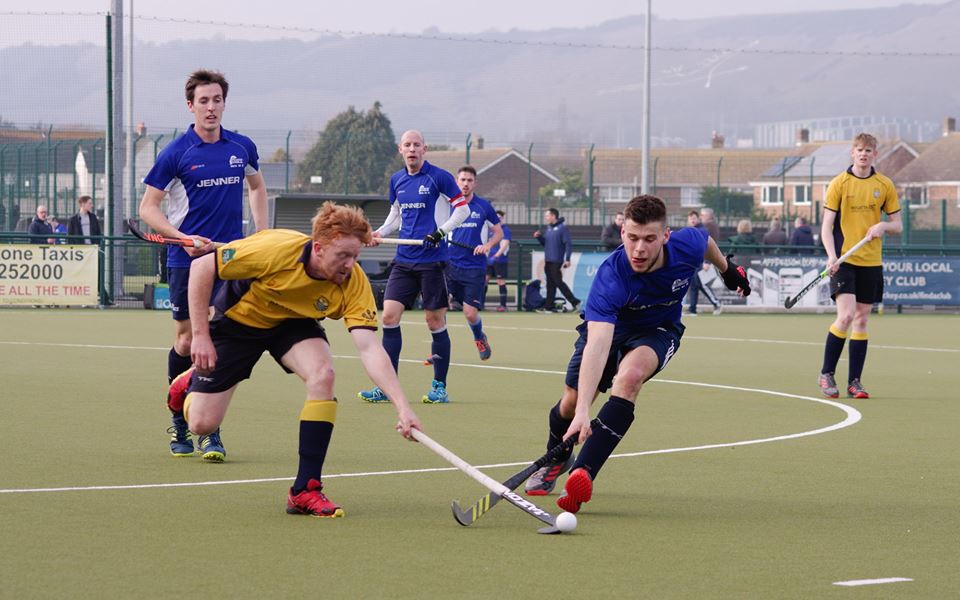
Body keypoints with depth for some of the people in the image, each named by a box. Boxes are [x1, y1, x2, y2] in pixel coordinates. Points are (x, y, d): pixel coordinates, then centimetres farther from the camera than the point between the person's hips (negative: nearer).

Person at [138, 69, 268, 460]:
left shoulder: (242, 148, 6)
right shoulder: (176, 153, -5)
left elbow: (256, 186, 26)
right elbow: (147, 208, -3)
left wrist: (262, 234, 16)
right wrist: (184, 238, -16)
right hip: (186, 261, -2)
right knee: (186, 341, 3)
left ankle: (211, 433, -2)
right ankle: (179, 423, 22)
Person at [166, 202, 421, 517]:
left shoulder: (354, 282, -28)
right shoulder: (275, 249, -36)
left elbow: (369, 347, -33)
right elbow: (201, 267, -25)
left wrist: (402, 406, -45)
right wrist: (200, 335, -26)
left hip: (294, 323, 2)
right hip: (238, 318, -2)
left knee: (323, 375, -30)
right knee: (202, 424, -2)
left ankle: (305, 490, -20)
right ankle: (190, 383, 38)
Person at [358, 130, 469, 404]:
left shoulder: (439, 177, -7)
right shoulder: (397, 180, 11)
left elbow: (462, 209, -4)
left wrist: (441, 231, -16)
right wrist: (380, 232, 5)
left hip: (432, 260, -5)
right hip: (404, 260, 6)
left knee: (435, 321, -1)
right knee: (389, 316, -3)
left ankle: (440, 387, 9)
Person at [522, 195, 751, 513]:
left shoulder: (688, 245, -30)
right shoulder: (611, 277, -41)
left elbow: (707, 241, -1)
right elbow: (597, 344, -51)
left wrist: (728, 270, 20)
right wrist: (583, 410, -61)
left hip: (659, 328, 0)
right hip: (607, 326, 0)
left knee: (630, 374, -31)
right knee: (572, 401, 2)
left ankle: (582, 473, -35)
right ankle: (556, 458, 41)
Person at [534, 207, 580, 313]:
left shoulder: (562, 228, -9)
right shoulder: (548, 228, 16)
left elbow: (568, 244, -14)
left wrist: (567, 259, -19)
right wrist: (539, 237, 4)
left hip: (557, 261, -8)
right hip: (548, 261, 8)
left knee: (558, 282, -8)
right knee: (550, 284, 8)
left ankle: (574, 301, -1)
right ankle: (548, 306, 9)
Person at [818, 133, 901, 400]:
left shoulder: (885, 185, 6)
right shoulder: (839, 184, -2)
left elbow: (898, 225, 12)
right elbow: (826, 225, -4)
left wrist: (883, 225, -11)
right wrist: (831, 256, -18)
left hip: (871, 262, 3)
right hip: (844, 260, -3)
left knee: (861, 320, 5)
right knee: (846, 315, -15)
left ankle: (854, 381, 10)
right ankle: (826, 374, 0)